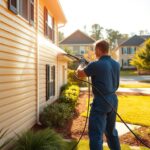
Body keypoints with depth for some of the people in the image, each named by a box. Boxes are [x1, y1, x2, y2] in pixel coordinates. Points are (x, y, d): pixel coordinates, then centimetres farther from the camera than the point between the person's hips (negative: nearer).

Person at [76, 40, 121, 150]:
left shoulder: (96, 65, -17)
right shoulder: (116, 64, 5)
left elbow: (79, 74, -3)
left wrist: (80, 66, 18)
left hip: (101, 101, -8)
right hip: (113, 100, 8)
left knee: (96, 134, 0)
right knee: (111, 131, 23)